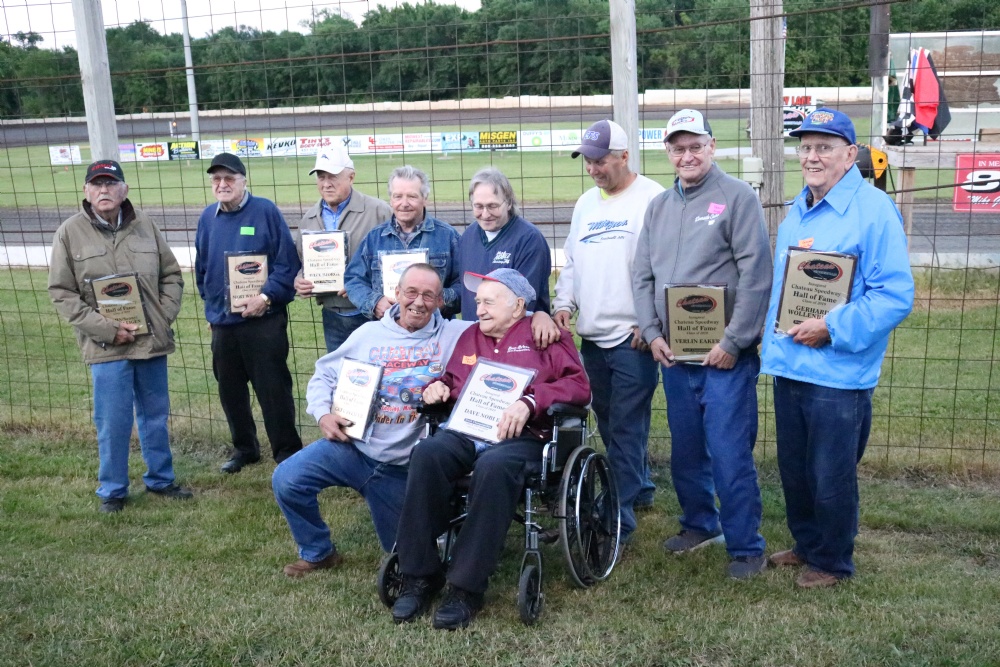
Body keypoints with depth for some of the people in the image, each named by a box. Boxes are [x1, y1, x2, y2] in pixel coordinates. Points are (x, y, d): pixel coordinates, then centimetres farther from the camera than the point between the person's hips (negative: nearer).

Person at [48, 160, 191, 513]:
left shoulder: (144, 225, 3)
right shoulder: (70, 232, -4)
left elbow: (172, 275, 10)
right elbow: (62, 293, -5)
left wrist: (164, 316, -3)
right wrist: (106, 328, -13)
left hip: (152, 341, 3)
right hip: (106, 347, -3)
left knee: (156, 416, 14)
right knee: (113, 422, 3)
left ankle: (160, 479, 31)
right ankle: (112, 491, 20)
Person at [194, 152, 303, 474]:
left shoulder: (265, 211, -8)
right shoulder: (208, 218, 8)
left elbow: (287, 262, -11)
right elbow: (201, 268, 17)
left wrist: (267, 296, -18)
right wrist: (211, 305, 13)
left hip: (263, 318, -6)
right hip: (222, 322, 6)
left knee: (272, 388, -2)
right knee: (229, 389, 14)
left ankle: (287, 451, 11)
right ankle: (244, 448, 30)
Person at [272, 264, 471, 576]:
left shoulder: (453, 334, -7)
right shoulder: (369, 333, 1)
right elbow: (324, 374, 6)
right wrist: (323, 414, -11)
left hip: (402, 464, -1)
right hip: (352, 446, 1)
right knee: (286, 480, -17)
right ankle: (318, 552, 8)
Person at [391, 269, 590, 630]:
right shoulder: (470, 337, 28)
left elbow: (578, 385, -1)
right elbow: (451, 380, 40)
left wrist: (530, 402, -16)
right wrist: (437, 387, 14)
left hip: (520, 437, -4)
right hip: (464, 433, 4)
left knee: (494, 466, -39)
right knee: (427, 454, -30)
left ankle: (466, 588, -31)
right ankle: (419, 576, -23)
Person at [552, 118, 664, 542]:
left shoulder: (651, 198, -8)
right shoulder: (585, 204, 17)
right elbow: (571, 261, 22)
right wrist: (564, 303, 7)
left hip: (633, 336, -8)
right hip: (592, 335, 8)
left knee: (626, 428, -5)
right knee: (608, 423, 16)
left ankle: (620, 517, 1)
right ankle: (640, 488, 34)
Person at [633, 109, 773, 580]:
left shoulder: (737, 197, -7)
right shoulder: (658, 206, 12)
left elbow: (756, 274, -13)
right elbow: (643, 276, 13)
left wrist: (733, 341, -16)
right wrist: (652, 333, 1)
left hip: (725, 356, -6)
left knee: (729, 455, -4)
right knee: (685, 450, 16)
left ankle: (745, 546, 10)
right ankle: (700, 524, 35)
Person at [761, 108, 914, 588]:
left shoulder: (874, 210, -13)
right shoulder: (796, 212, 12)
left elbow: (895, 295, -18)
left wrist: (832, 328, -22)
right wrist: (773, 341, 11)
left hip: (838, 373, -7)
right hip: (788, 366, 8)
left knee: (831, 477, 6)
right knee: (794, 471, 19)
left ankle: (833, 561, 27)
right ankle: (807, 545, 39)